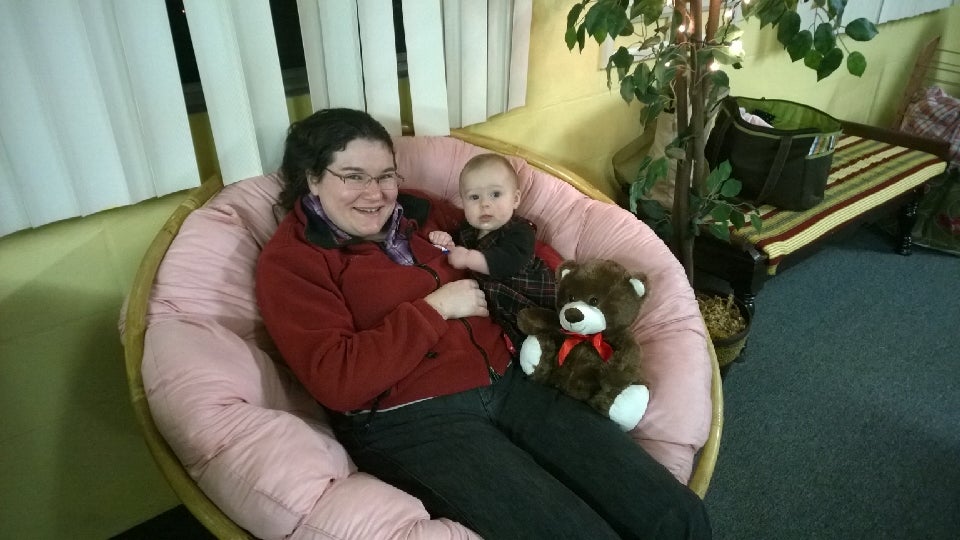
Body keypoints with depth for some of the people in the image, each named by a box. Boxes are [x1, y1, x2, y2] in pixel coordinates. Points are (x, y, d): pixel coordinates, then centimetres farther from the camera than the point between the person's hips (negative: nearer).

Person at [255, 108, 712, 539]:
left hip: (508, 382, 6)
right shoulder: (290, 260, 1)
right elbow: (336, 380, -12)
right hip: (411, 420, -5)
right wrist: (435, 306, -10)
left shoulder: (416, 211, 17)